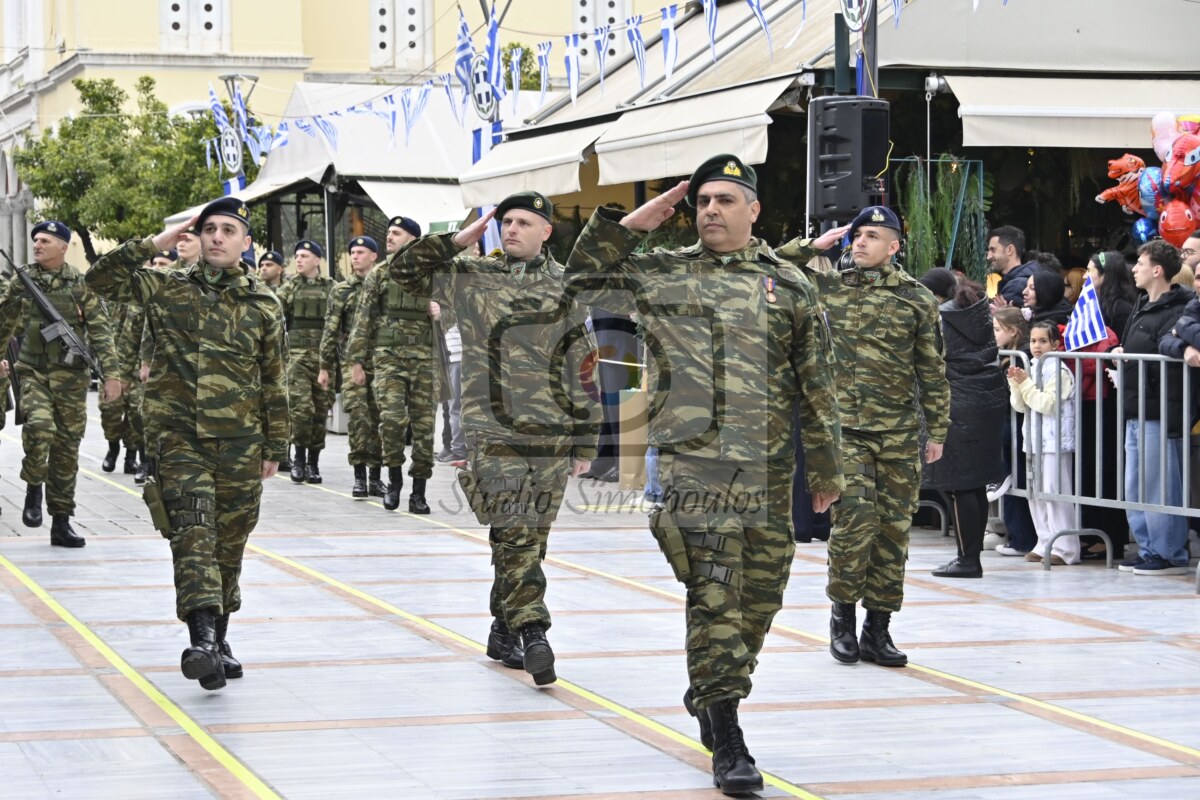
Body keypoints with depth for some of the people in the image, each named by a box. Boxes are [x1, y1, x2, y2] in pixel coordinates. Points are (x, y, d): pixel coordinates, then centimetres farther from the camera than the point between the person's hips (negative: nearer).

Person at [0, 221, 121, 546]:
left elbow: (100, 331, -3)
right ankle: (34, 487, -2)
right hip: (33, 372, 0)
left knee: (67, 449, 4)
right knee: (39, 425, -27)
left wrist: (111, 374, -8)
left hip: (71, 377, 0)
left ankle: (61, 523, 12)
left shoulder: (80, 283, 0)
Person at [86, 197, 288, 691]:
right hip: (178, 436, -2)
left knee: (229, 544, 9)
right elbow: (101, 279, -3)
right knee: (193, 534, -17)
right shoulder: (167, 288, 5)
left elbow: (273, 382, 12)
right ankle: (202, 640, -29)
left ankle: (219, 639, 25)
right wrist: (155, 244, -6)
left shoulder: (263, 306, 8)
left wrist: (275, 447, 12)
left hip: (239, 444, 2)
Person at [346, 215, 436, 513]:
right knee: (392, 417, -18)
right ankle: (394, 479, 1)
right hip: (387, 356, -1)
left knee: (423, 424, 0)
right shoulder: (378, 275, 9)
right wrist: (356, 360, 1)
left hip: (423, 357, 1)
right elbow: (363, 320, 7)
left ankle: (419, 491, 8)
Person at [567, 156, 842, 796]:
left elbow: (816, 385, 12)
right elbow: (583, 282, 13)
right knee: (715, 592, -11)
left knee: (758, 596, 10)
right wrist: (627, 225, 3)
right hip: (693, 460, -3)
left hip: (767, 466, 3)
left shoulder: (790, 286, 11)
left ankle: (709, 694, 33)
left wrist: (826, 468, 12)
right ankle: (727, 743, -11)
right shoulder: (661, 274, 9)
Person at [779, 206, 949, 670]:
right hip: (845, 429, -1)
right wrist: (813, 247, 2)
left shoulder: (917, 300, 6)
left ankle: (878, 629, 13)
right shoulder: (826, 288, 6)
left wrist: (937, 431, 6)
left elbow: (932, 371, 8)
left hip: (900, 436, 1)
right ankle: (843, 613, 7)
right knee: (856, 518, -13)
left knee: (893, 527, 4)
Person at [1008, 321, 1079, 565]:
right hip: (1034, 440, 9)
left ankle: (1064, 548, -6)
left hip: (1054, 440, -9)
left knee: (1054, 492, -9)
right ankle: (1045, 544, 17)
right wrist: (1016, 384, -3)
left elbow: (1048, 404, -17)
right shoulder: (1031, 368, 14)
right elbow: (1020, 405, 14)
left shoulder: (1058, 371, -9)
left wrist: (1026, 384, -15)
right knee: (1035, 493, 10)